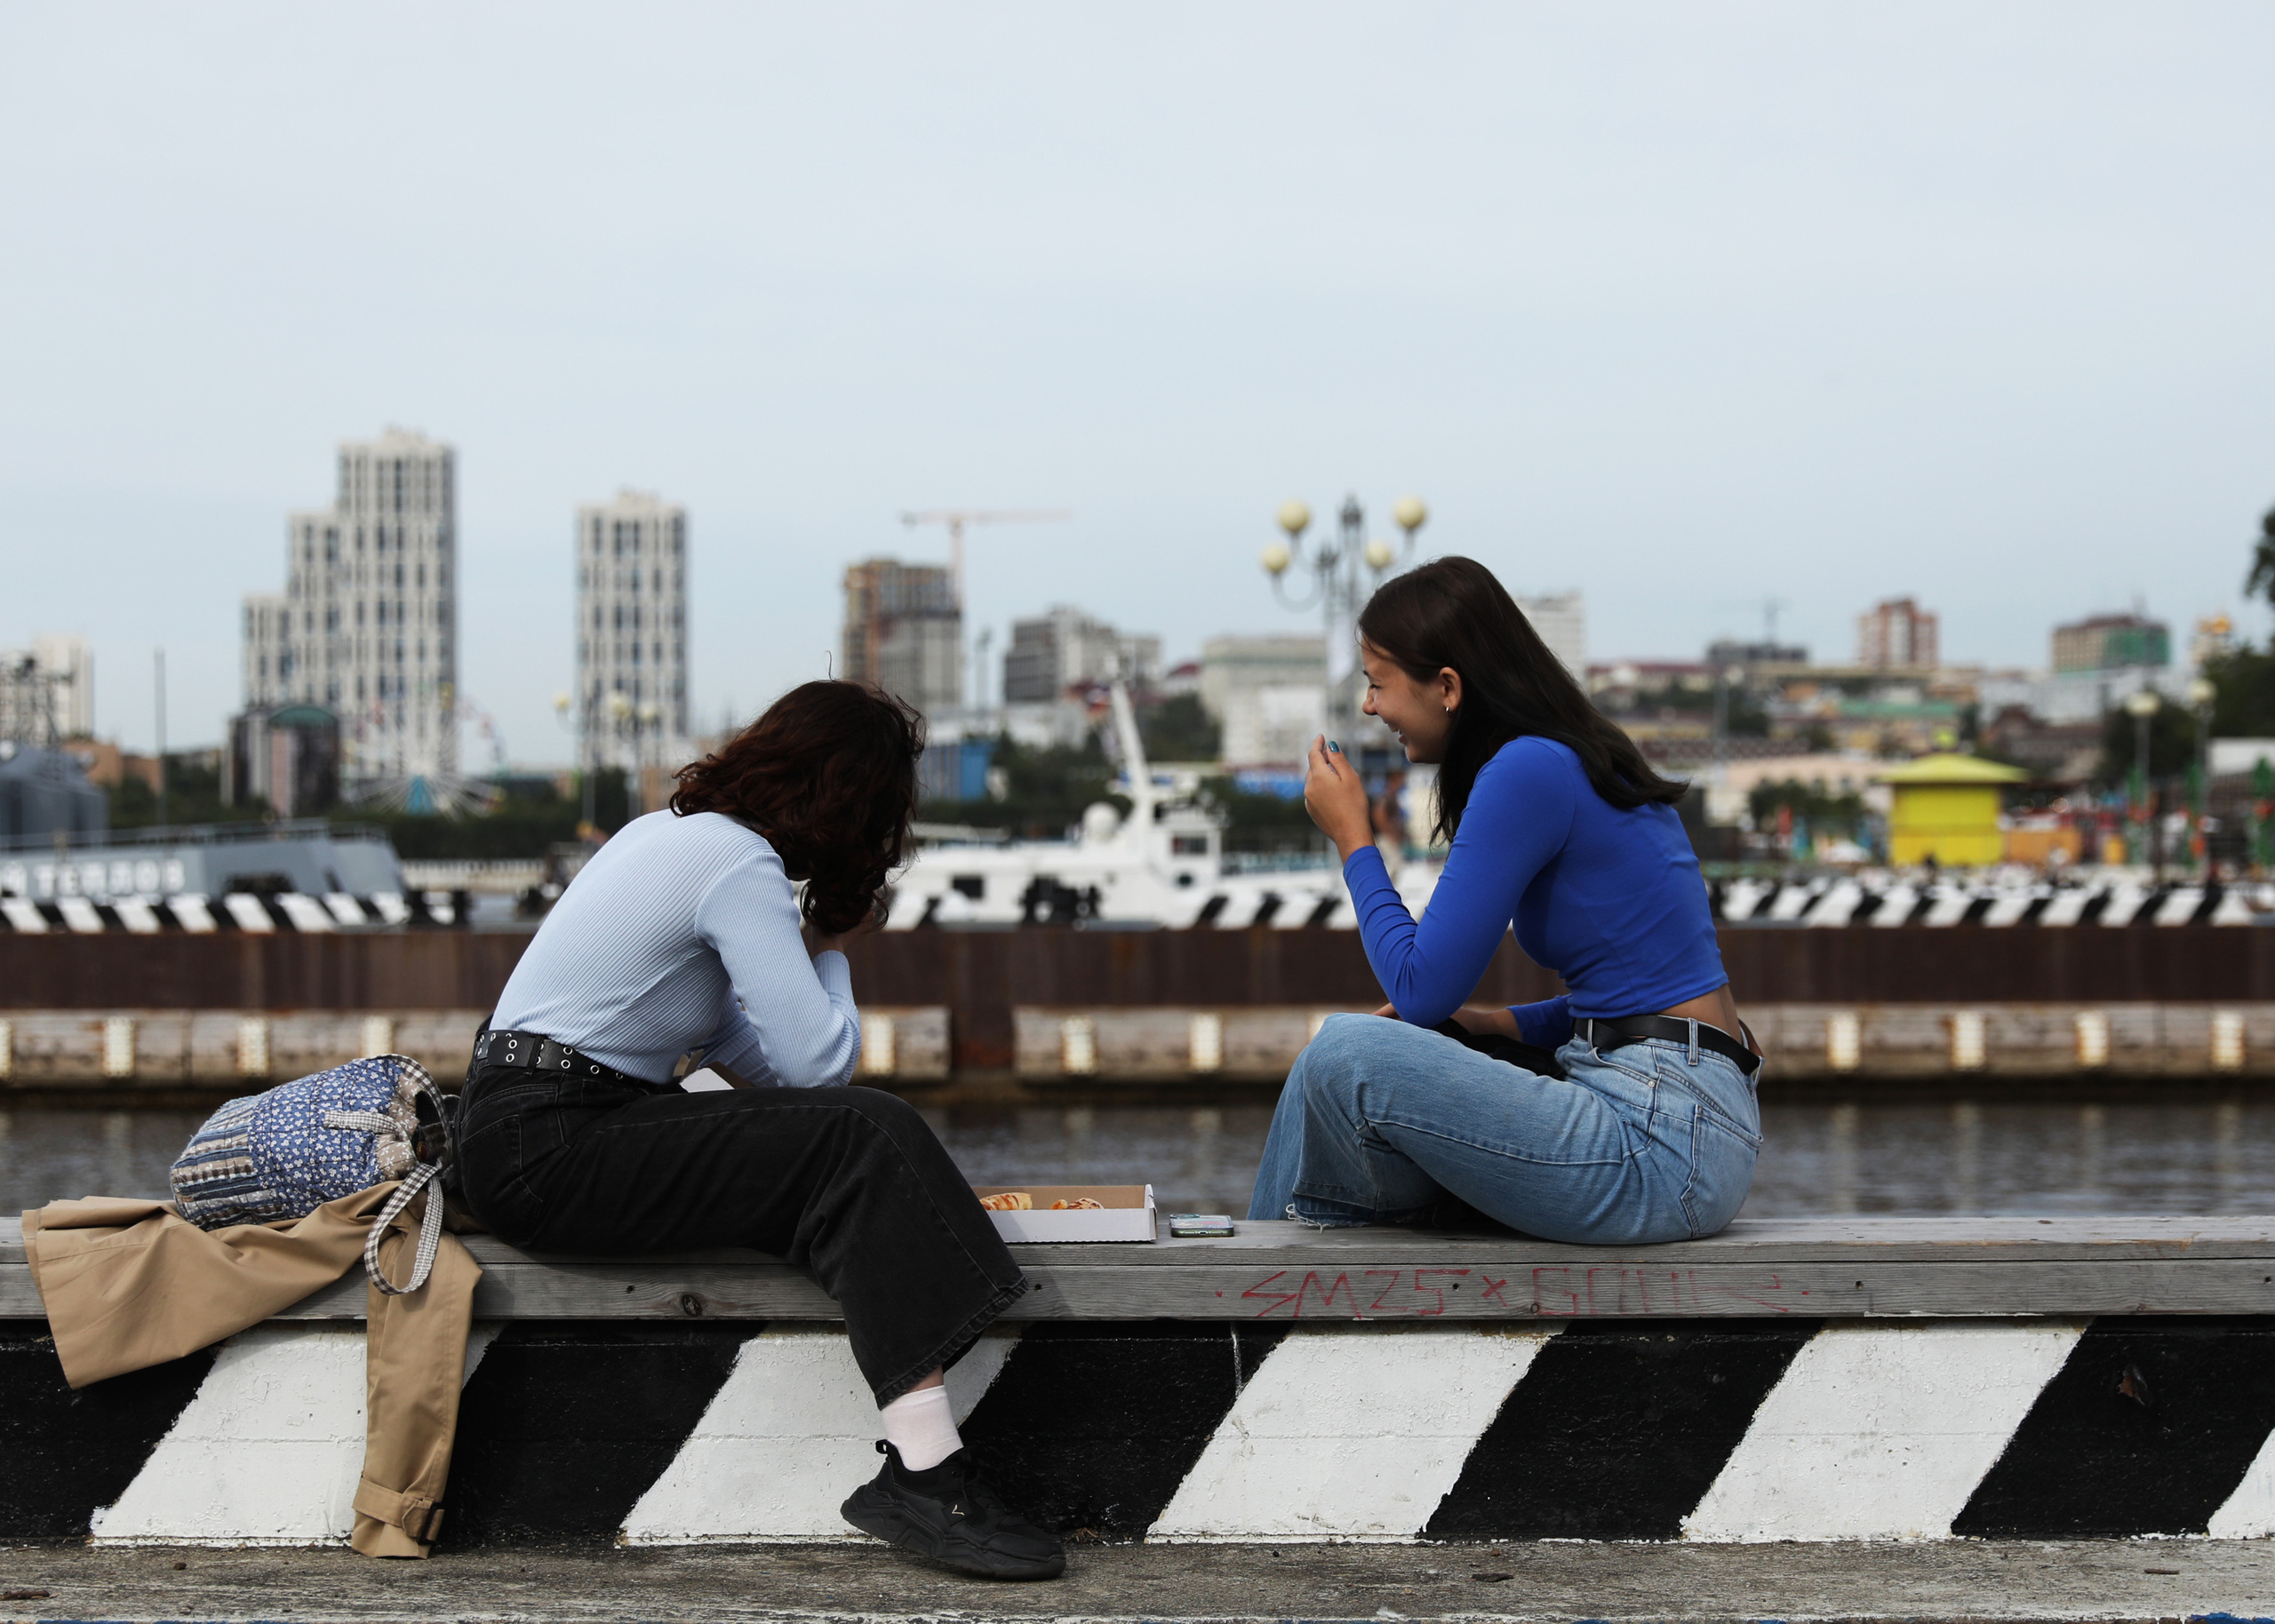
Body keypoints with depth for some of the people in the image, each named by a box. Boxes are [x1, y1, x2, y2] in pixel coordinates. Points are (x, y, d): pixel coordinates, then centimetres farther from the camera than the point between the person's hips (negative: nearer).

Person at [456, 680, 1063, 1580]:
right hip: (547, 1147, -10)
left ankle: (920, 1469, -17)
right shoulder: (740, 866, -14)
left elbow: (724, 1031, 27)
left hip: (527, 1128, 10)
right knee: (865, 1140, -18)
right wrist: (830, 949, 3)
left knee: (855, 1136, -3)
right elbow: (819, 1060, -13)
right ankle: (924, 1476, -24)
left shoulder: (669, 830, 17)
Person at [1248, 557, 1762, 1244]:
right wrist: (1496, 1024, 11)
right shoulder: (1585, 763, 16)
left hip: (1662, 1146, -10)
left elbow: (1422, 988, -11)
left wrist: (1352, 840, 1)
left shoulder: (1528, 770, -13)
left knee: (1344, 1054, -14)